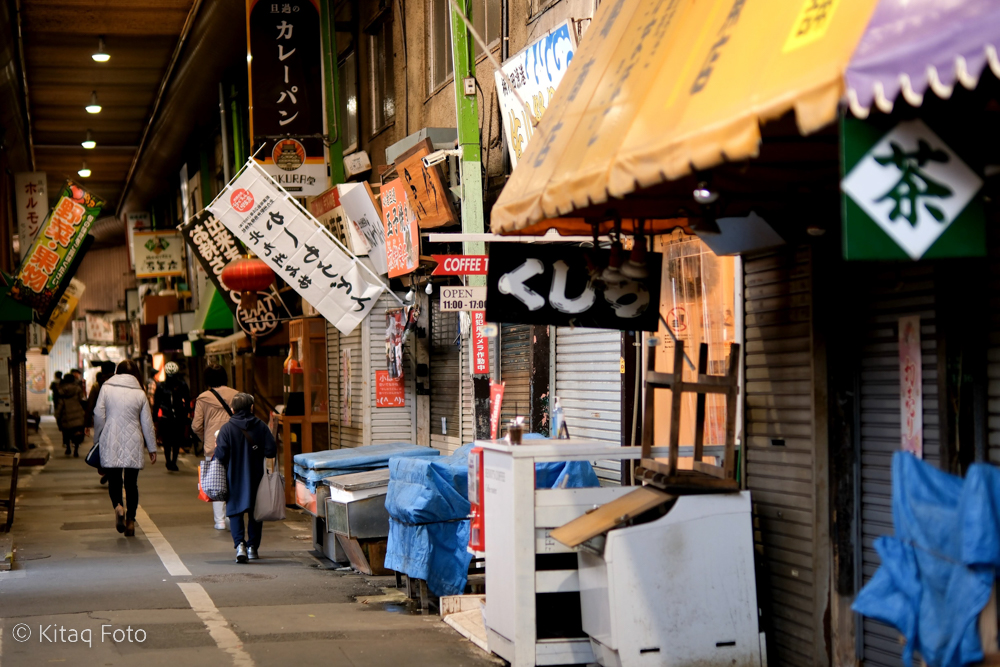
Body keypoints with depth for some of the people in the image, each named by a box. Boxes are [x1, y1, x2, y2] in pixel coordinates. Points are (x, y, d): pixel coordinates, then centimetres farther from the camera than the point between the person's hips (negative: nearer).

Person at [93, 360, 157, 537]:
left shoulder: (106, 388, 0)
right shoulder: (140, 394, 2)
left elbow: (98, 415, -2)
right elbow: (147, 423, 5)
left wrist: (97, 439, 11)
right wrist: (152, 448, 12)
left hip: (111, 443, 0)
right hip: (133, 445, 0)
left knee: (113, 479, 10)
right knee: (131, 483, 8)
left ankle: (118, 506, -17)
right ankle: (130, 519, 5)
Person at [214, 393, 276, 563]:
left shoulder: (227, 428, -10)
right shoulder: (261, 427, -4)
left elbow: (221, 455, -15)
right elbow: (271, 451, -7)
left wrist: (217, 446, 7)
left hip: (235, 478, -2)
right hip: (256, 478, 2)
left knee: (235, 512, 5)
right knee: (255, 512, 14)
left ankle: (239, 544, -15)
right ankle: (252, 547, 16)